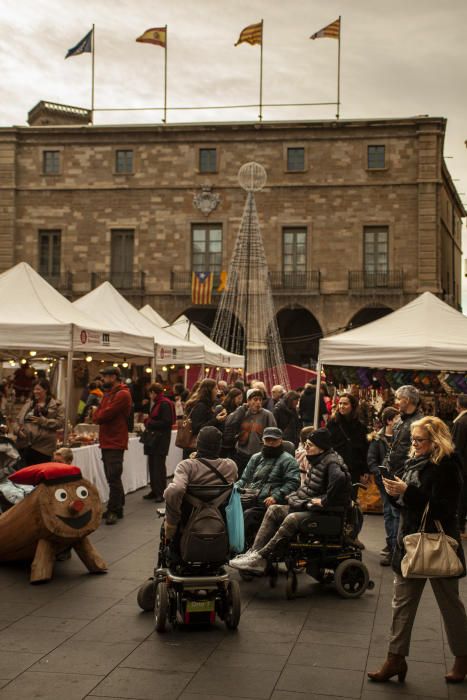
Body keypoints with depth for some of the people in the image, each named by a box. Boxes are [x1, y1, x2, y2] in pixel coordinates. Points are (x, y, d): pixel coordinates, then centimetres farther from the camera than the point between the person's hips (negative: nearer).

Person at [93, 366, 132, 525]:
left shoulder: (122, 394, -12)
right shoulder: (108, 393, 19)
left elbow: (104, 415, -19)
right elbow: (96, 416, 13)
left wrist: (98, 415, 1)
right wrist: (98, 415, -7)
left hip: (115, 442, -9)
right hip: (107, 441, 9)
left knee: (114, 478, -8)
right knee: (112, 477, 13)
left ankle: (114, 511, -4)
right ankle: (117, 508, 21)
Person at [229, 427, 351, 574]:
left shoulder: (331, 462, -17)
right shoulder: (317, 460, 13)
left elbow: (339, 478, -39)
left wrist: (324, 501, -30)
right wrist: (296, 495, 8)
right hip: (309, 505, 10)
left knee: (292, 519, -31)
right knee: (274, 510, 1)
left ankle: (261, 557, -26)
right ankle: (254, 552, -8)